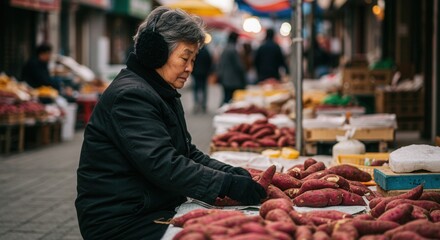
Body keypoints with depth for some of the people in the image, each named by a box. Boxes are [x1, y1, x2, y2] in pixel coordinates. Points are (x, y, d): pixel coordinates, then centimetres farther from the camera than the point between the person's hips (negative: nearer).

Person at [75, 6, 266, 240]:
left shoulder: (165, 95, 17)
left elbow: (189, 154, 15)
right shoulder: (130, 97, -17)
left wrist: (232, 173, -2)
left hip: (157, 210, 9)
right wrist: (228, 185, -27)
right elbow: (164, 166, -26)